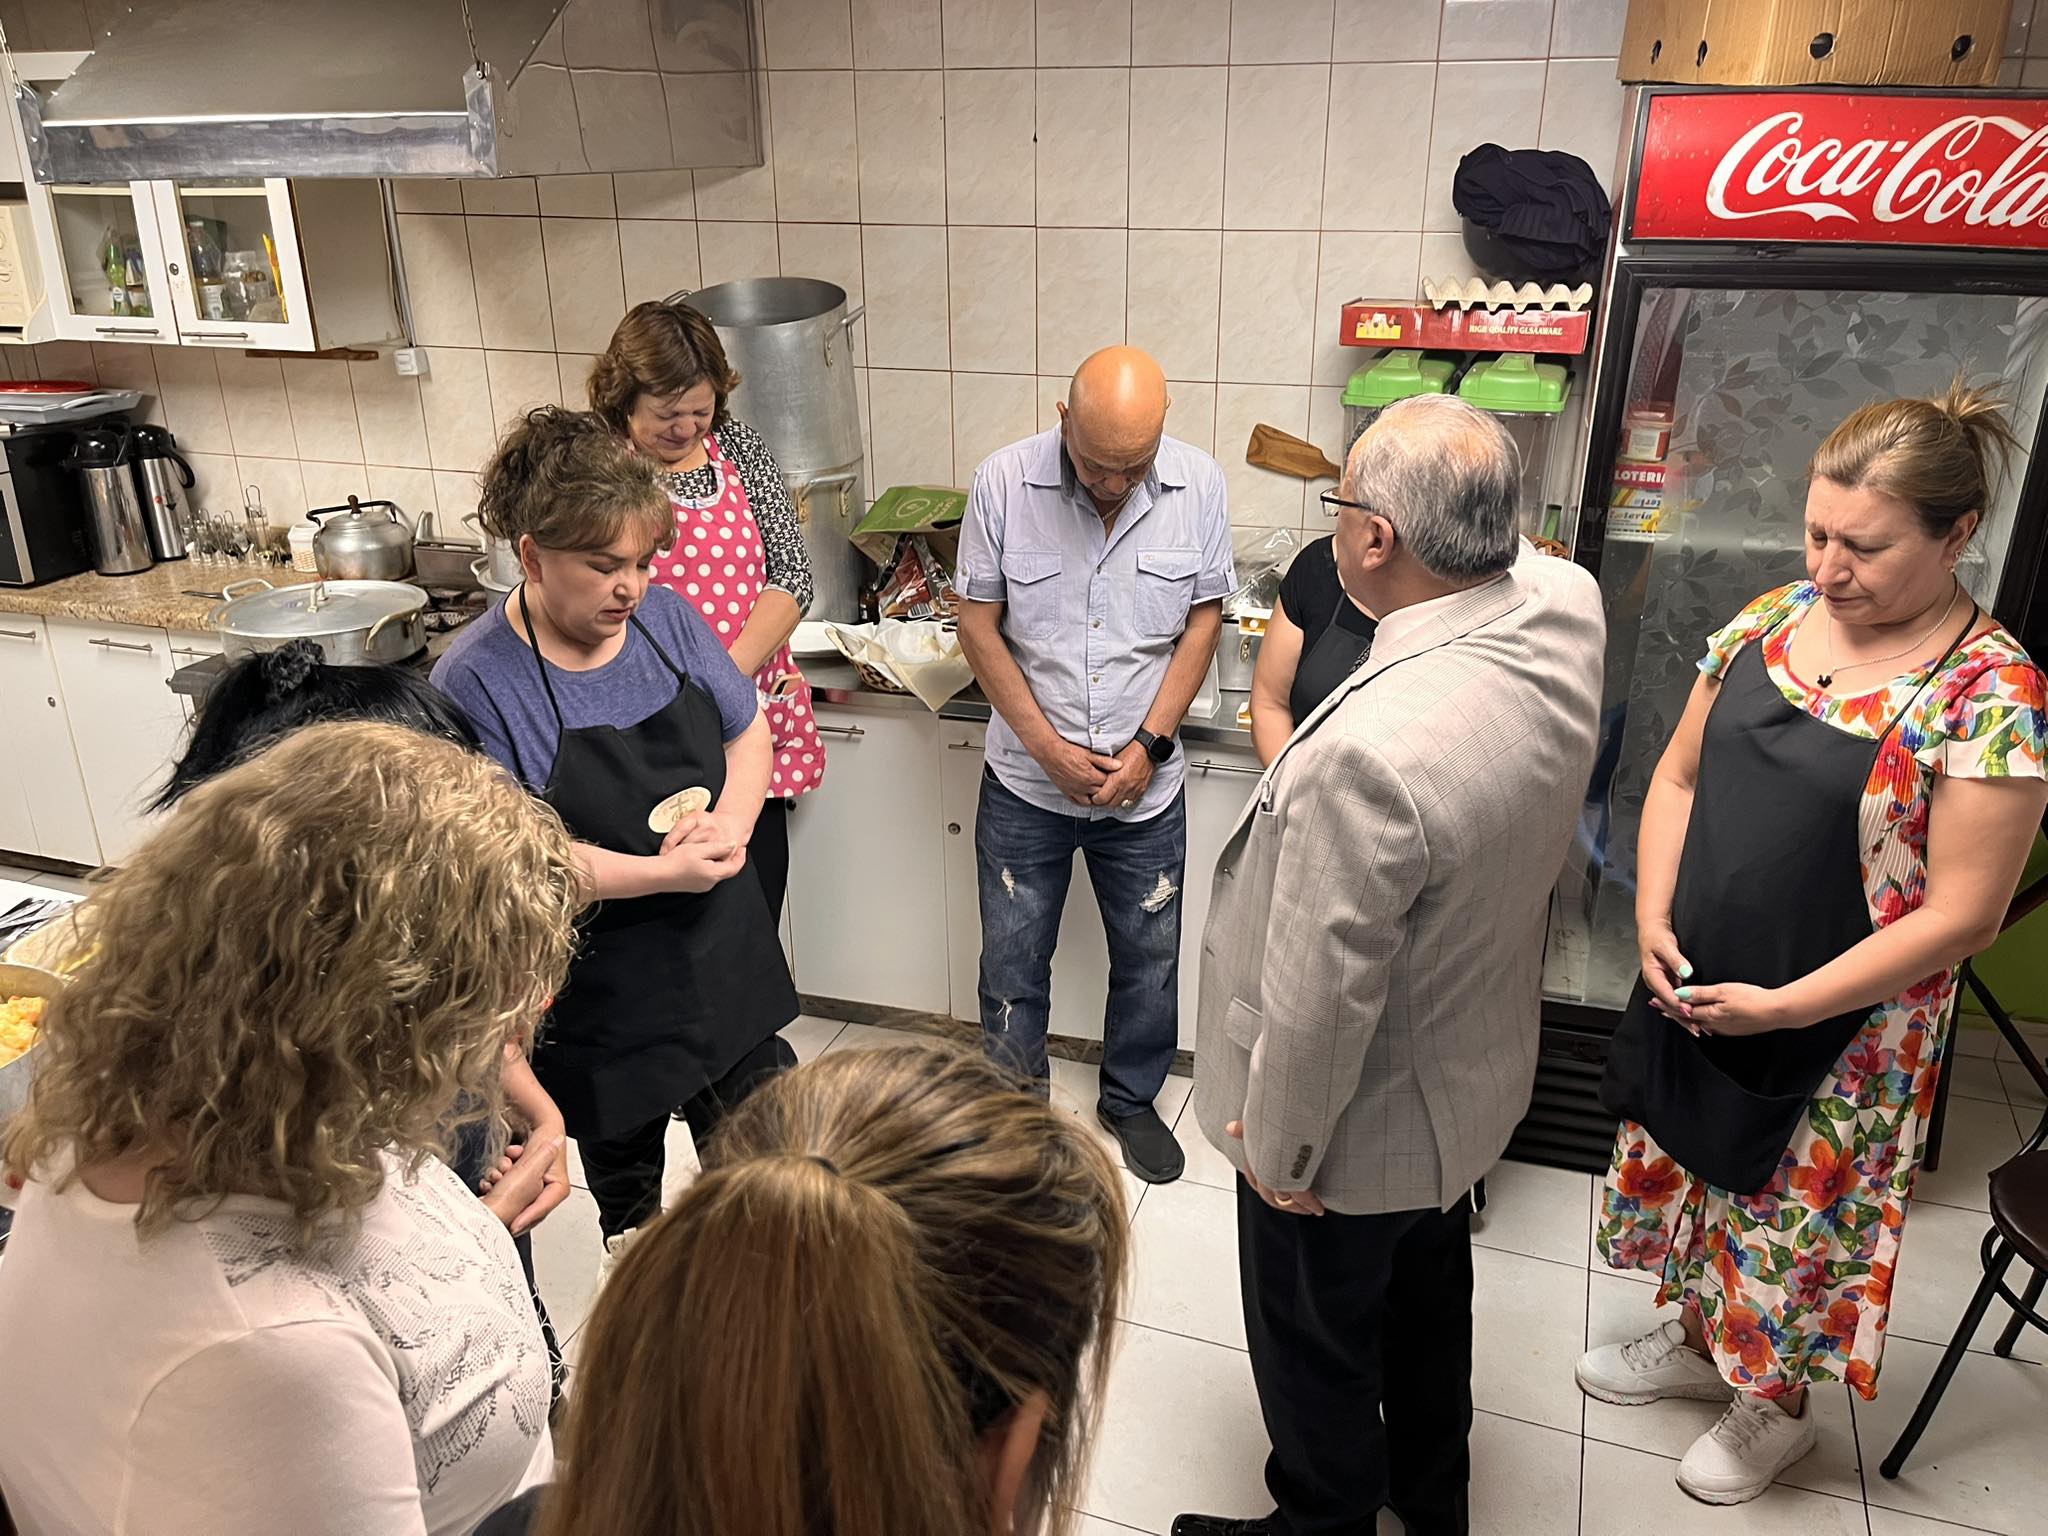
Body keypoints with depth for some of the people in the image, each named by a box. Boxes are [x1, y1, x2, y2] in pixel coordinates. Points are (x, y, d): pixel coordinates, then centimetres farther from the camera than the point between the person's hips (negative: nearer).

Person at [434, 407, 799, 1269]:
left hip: (718, 948, 5)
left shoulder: (664, 617, -4)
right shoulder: (479, 682, -20)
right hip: (599, 990, -5)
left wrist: (729, 824, -12)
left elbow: (748, 727, 7)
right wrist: (664, 873, -25)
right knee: (626, 1177, 18)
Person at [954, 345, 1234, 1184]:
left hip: (1145, 784, 1)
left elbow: (1202, 623, -2)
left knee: (1149, 957, 16)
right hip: (1027, 780, -1)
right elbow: (979, 627, -8)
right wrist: (1050, 748, -13)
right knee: (1012, 958, 12)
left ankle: (1131, 1098, 41)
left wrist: (1148, 746, -11)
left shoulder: (1199, 484, -9)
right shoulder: (1004, 482, -14)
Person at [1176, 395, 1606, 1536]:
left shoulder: (1369, 752, -41)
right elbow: (1510, 554, 9)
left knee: (1315, 1346, 20)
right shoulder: (1566, 611, -17)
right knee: (1430, 1294, 31)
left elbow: (1320, 995, -30)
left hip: (1359, 1132, -8)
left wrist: (1278, 1150, -15)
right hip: (1474, 1086, 8)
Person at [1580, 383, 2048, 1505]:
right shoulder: (1773, 619, -3)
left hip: (1843, 1028, -5)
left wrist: (1783, 1005, -20)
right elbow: (1680, 774, 5)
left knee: (1796, 1211, 15)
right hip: (1687, 987, 6)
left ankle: (1778, 1405, 42)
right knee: (1691, 1168, 23)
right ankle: (1698, 1339, 50)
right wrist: (1653, 917, -7)